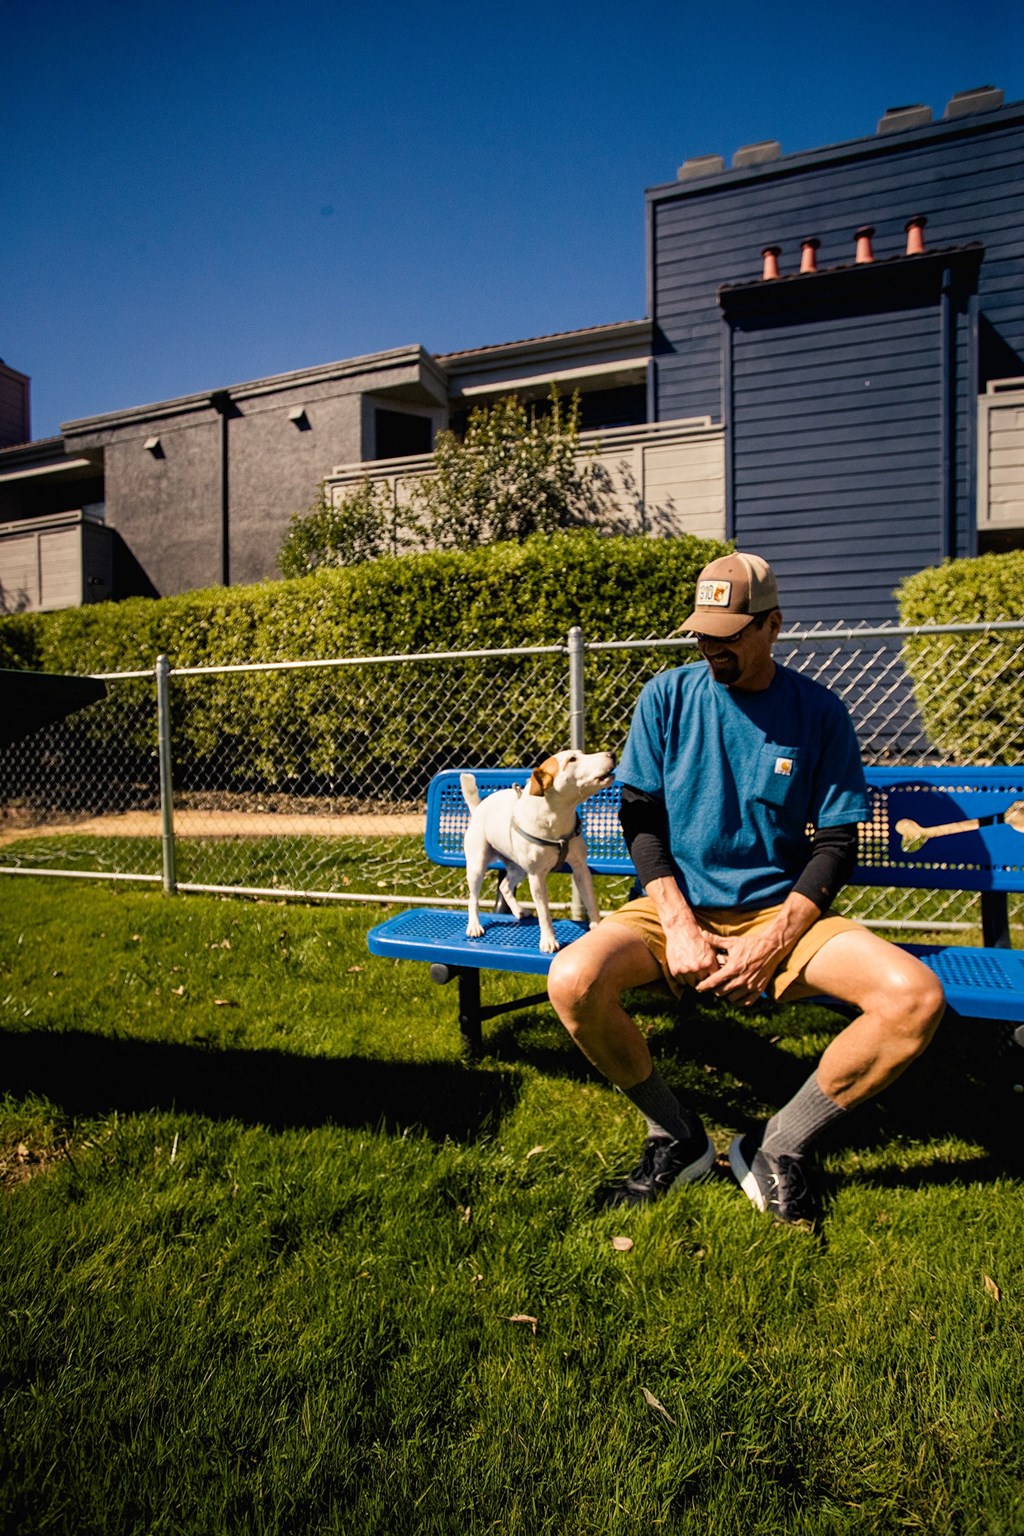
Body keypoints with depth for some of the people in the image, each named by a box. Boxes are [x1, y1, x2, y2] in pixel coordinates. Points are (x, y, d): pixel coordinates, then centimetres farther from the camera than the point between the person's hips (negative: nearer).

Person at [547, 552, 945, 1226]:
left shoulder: (820, 712, 0)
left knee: (915, 998, -25)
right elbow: (640, 819, 0)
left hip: (781, 911, 0)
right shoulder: (667, 696, 2)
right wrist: (679, 925, -14)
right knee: (573, 980, -29)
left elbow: (837, 843, -1)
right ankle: (676, 1133, -1)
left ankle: (780, 1145, -3)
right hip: (676, 905, 0)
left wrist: (772, 944, -14)